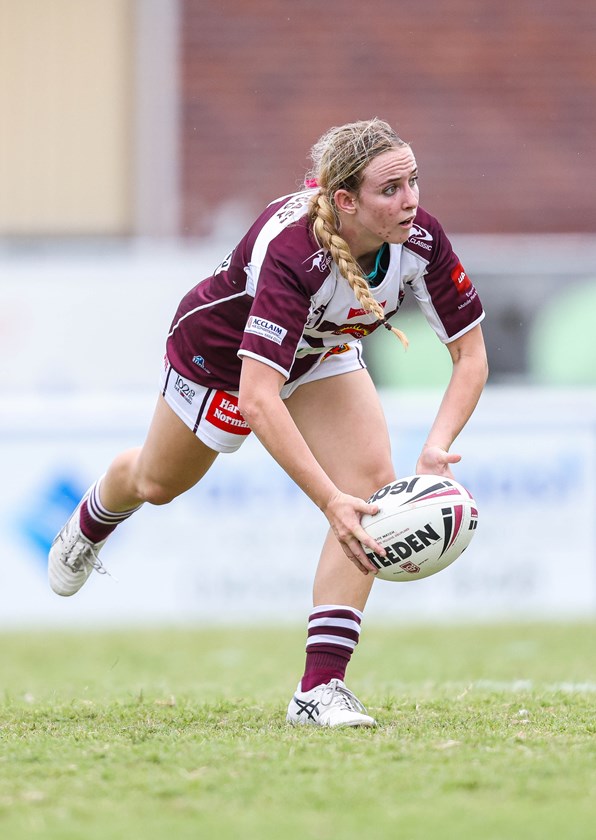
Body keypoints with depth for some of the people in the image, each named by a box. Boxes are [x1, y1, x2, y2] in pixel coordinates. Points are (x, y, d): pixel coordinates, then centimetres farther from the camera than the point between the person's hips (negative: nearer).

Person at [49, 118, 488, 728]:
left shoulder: (419, 239, -31)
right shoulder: (291, 250, -46)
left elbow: (470, 356, -21)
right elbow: (257, 400, -52)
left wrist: (436, 449, -38)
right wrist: (330, 501, -58)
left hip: (320, 354, 4)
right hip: (220, 352, -4)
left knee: (373, 479, -20)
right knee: (157, 483, 23)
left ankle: (320, 688, -17)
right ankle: (90, 524, 63)